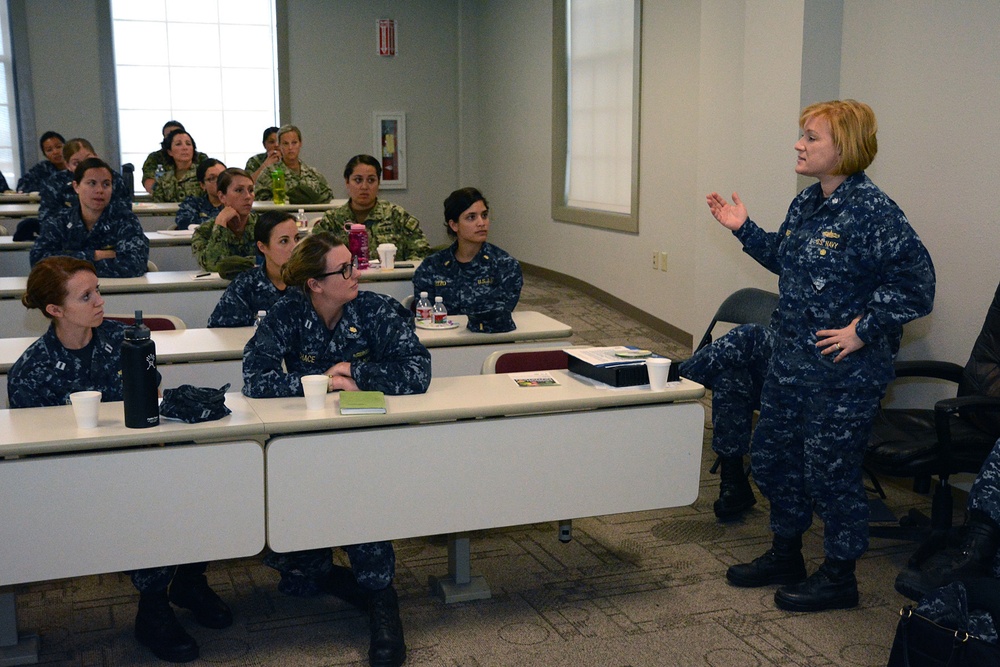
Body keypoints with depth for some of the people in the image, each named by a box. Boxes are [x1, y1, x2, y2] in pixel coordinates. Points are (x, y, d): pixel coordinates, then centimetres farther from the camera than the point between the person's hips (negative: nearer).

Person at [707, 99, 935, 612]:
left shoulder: (872, 211, -18)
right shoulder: (806, 203, 7)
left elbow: (915, 284, -20)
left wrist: (863, 330, -20)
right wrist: (744, 229, 14)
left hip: (843, 373, -9)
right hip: (790, 361, 9)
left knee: (830, 472, 3)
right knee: (771, 456, 18)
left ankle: (839, 578, 23)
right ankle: (785, 555, 38)